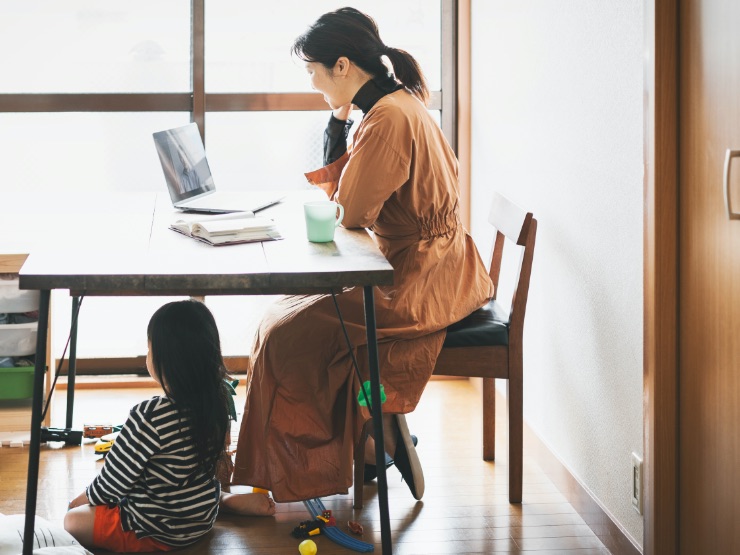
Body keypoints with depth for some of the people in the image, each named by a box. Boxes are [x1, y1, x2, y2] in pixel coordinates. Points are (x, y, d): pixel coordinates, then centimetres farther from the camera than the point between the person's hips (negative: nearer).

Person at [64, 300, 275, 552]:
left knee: (72, 521, 4)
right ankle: (231, 500, 23)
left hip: (158, 532, -8)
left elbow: (114, 480, -19)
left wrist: (85, 498, 0)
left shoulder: (149, 417, -32)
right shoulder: (218, 401, -12)